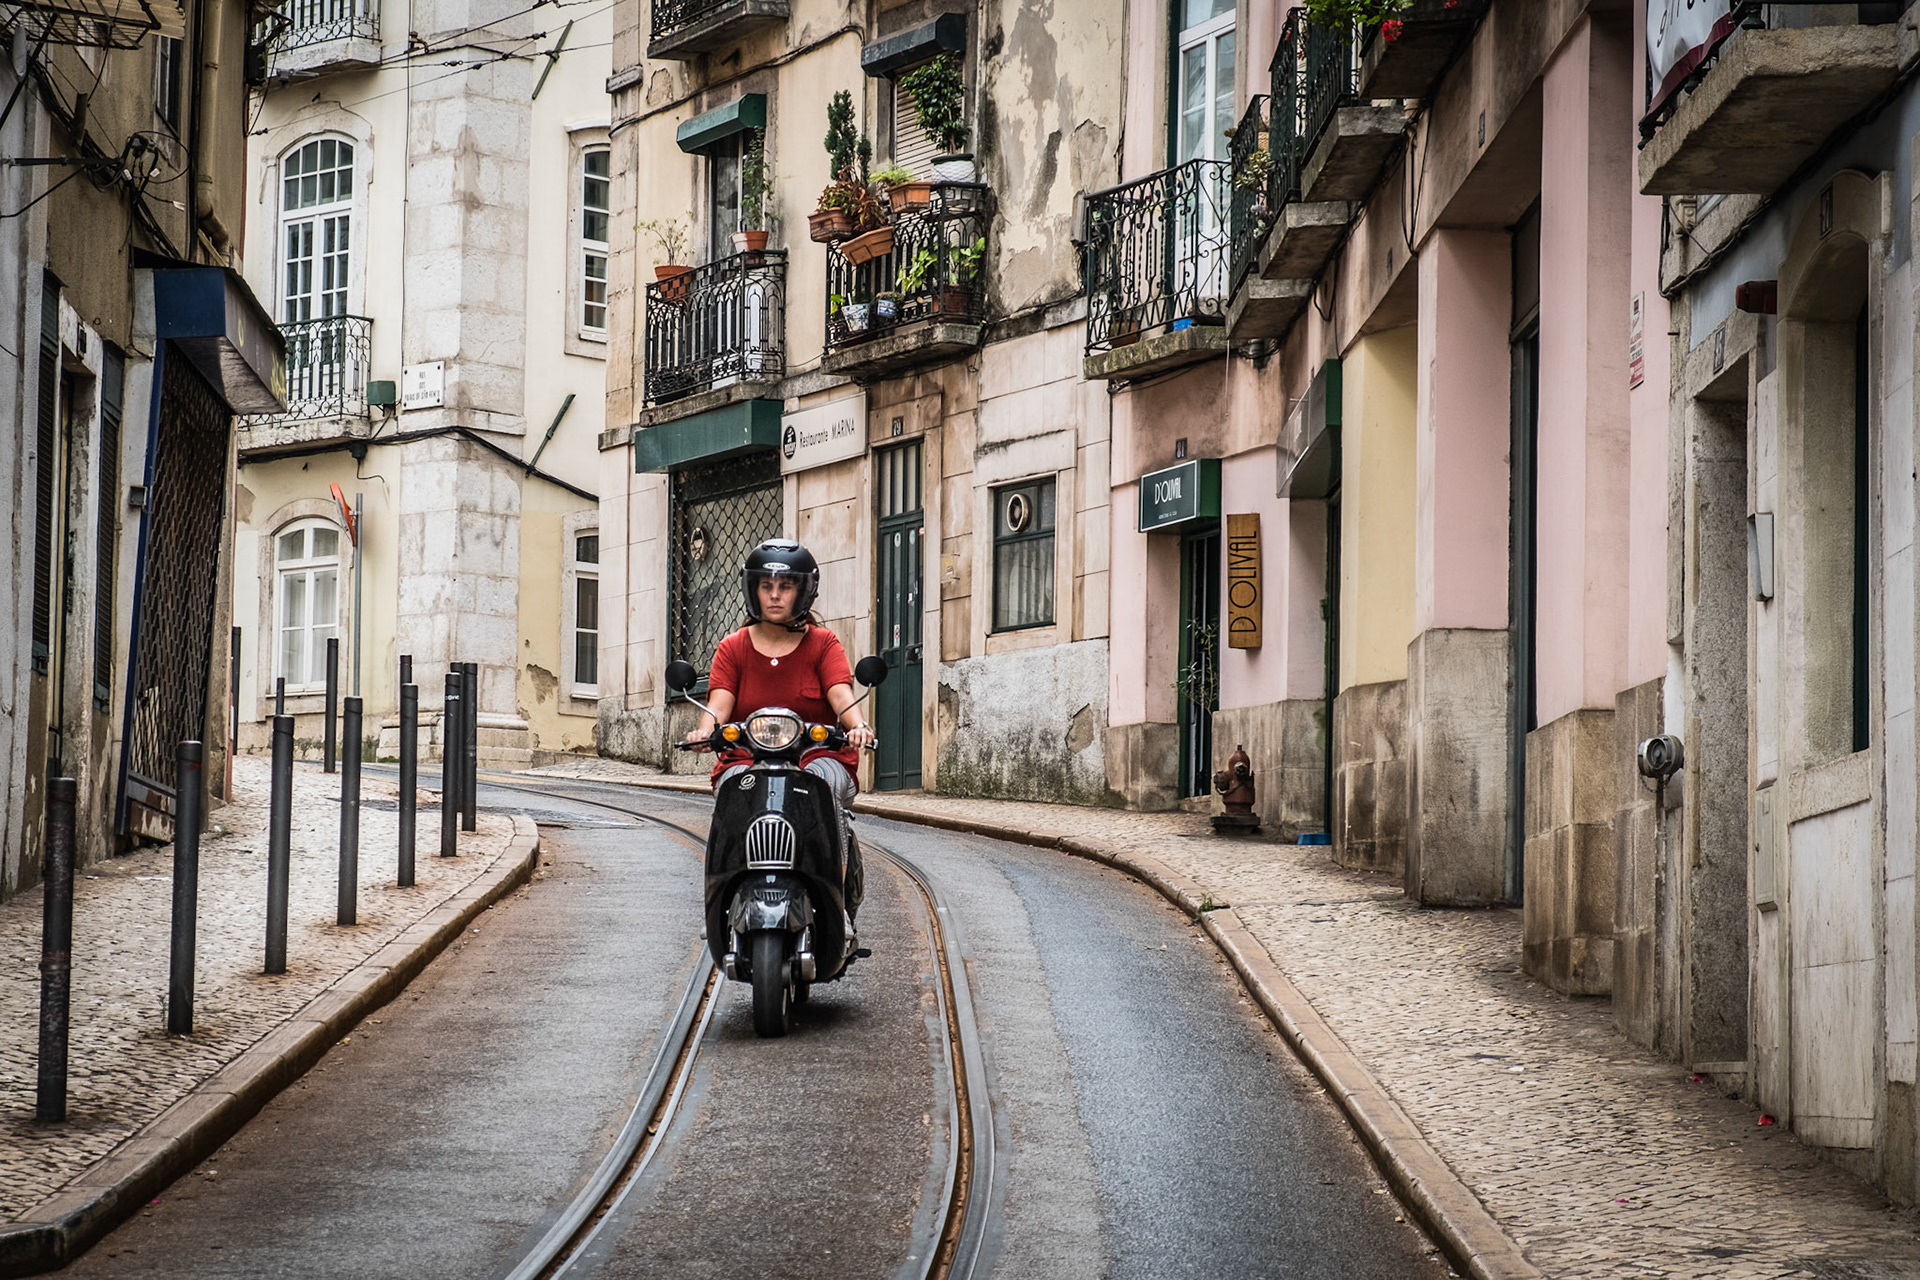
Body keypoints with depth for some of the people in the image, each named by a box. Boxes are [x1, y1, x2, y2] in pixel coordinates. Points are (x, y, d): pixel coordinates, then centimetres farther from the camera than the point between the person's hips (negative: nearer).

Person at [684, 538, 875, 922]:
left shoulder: (823, 644, 10)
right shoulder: (733, 648, 13)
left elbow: (841, 693, -7)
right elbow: (719, 702, -3)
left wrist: (857, 725, -31)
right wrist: (705, 729, -27)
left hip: (818, 756, 0)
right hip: (746, 758, 1)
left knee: (823, 785, -35)